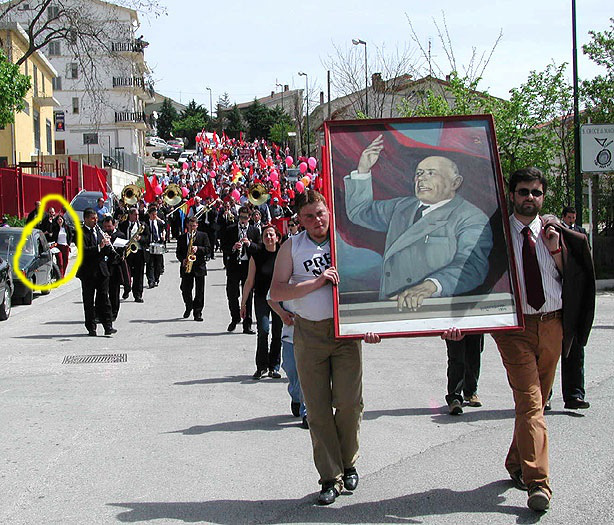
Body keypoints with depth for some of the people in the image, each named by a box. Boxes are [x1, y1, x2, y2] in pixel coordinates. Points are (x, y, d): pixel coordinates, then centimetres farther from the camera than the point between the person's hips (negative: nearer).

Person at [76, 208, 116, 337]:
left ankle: (108, 326, 0)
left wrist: (107, 244, -6)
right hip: (88, 272, -5)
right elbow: (84, 250, -20)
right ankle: (91, 327, 11)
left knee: (104, 298, 1)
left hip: (101, 270, 5)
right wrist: (99, 246, -27)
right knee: (89, 301, 4)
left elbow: (107, 253, 14)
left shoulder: (98, 231, 15)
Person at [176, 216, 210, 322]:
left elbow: (208, 249, -2)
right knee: (185, 290, 2)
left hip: (199, 266, -2)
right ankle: (188, 307, 28)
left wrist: (198, 249, -18)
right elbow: (178, 252, 12)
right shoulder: (182, 237, 12)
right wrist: (182, 260, -7)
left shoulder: (203, 236, 7)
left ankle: (197, 313, 2)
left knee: (199, 291, -3)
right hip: (186, 267, 2)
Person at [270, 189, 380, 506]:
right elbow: (276, 292, -3)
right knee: (317, 408, 1)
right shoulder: (291, 247, 6)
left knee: (348, 402, -5)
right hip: (309, 334, 1)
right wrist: (318, 282, -13)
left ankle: (348, 464, 20)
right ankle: (330, 477, 11)